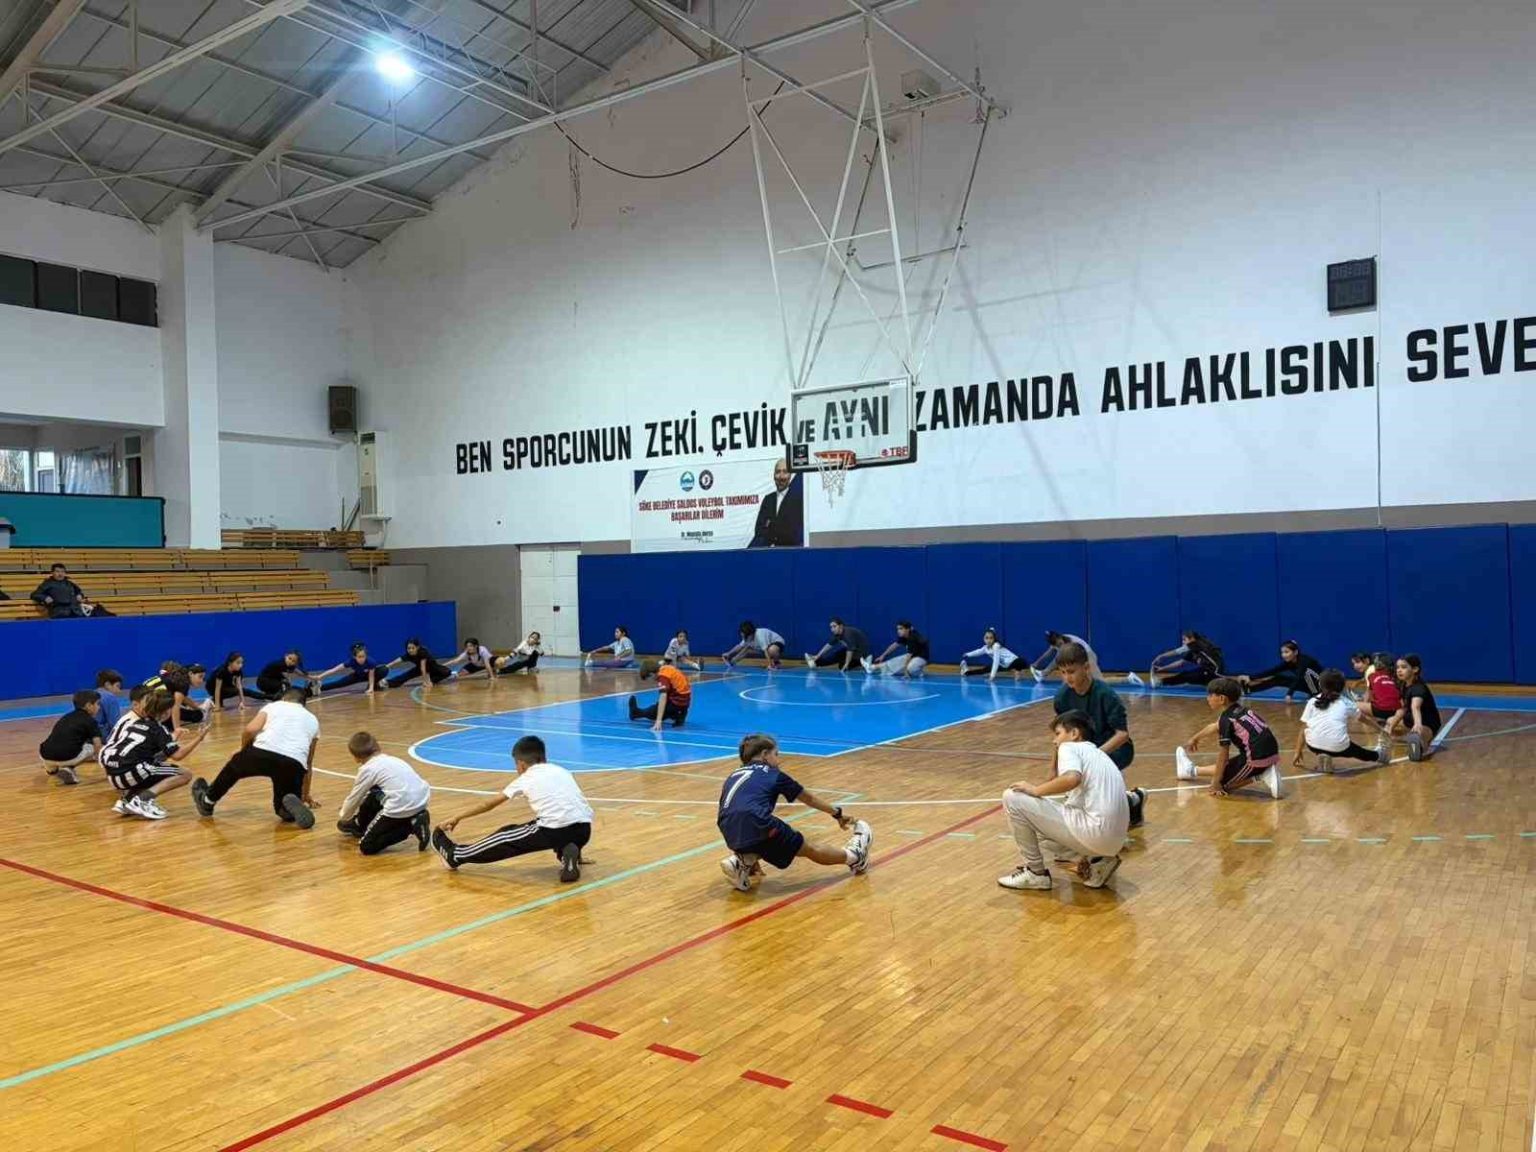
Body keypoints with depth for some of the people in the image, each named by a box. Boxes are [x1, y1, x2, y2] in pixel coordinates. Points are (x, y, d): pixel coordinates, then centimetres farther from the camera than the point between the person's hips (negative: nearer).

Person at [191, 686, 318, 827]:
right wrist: (305, 795, 47)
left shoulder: (273, 706, 24)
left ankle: (207, 801, 52)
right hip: (294, 764, 1)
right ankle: (292, 805, -11)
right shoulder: (313, 720, 31)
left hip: (263, 753, -1)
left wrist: (244, 750, 28)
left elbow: (250, 730, 5)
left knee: (234, 767, 34)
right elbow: (308, 763, 37)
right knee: (283, 809, 23)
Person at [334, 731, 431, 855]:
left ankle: (411, 825, -6)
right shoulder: (391, 760, 25)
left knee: (367, 846, 2)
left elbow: (353, 799, 14)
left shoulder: (368, 769, 3)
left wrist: (344, 818, 35)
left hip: (403, 806, -8)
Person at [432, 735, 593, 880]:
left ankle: (455, 856, 29)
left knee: (507, 835, 18)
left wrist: (457, 818, 37)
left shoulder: (526, 779, 16)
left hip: (554, 830, -3)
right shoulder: (562, 771, 26)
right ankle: (569, 856, 9)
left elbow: (489, 804, 25)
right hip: (583, 829, 3)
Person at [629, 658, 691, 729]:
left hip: (677, 702, -9)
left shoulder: (663, 675, -23)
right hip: (684, 700, 9)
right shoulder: (667, 667, 3)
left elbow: (663, 697, -32)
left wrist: (658, 721, -38)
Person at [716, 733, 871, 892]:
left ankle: (742, 862, 14)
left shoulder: (733, 777, 30)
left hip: (731, 835, 5)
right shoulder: (772, 773, 18)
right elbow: (809, 798, 30)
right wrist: (837, 813, 44)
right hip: (757, 825, -5)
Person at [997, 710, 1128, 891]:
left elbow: (1071, 778, -22)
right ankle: (1097, 862, 13)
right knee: (1040, 833, 31)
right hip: (1113, 841, 9)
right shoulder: (1099, 756, 27)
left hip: (1093, 833, -9)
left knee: (1013, 797, -3)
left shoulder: (1070, 747, 1)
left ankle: (1035, 872, 4)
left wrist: (1036, 790, -9)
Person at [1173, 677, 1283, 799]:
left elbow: (1223, 754, -13)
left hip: (1256, 759, -9)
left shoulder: (1227, 718, -12)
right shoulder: (1241, 709, 14)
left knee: (1223, 783, 5)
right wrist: (1195, 738, 47)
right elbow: (1215, 727, 32)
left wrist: (1216, 782, -8)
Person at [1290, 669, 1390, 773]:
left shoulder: (1313, 701, 19)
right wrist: (1381, 729, 56)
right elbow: (1364, 719, 38)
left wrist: (1298, 752, 20)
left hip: (1314, 744, -1)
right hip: (1338, 745, 1)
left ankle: (1321, 755, 12)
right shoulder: (1346, 701, 22)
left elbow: (1303, 729, 15)